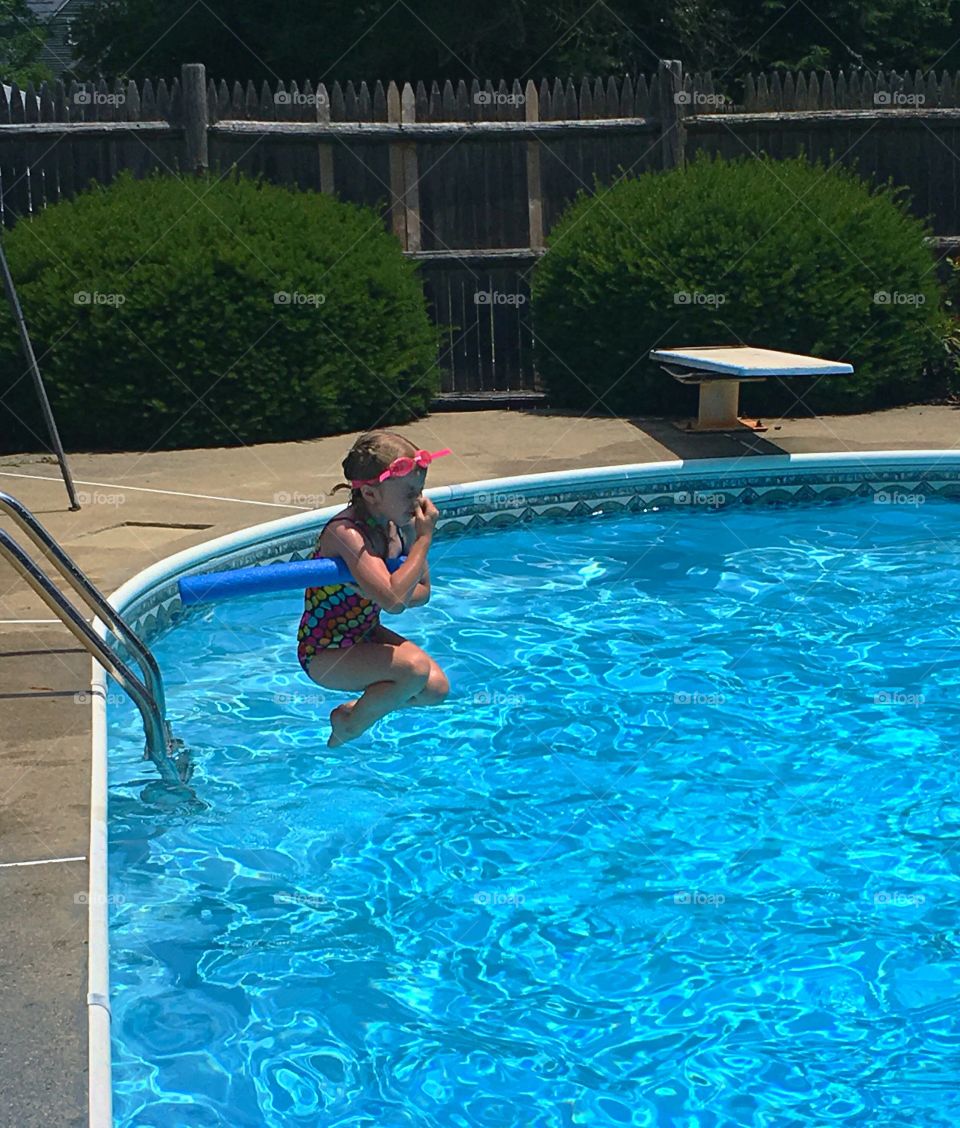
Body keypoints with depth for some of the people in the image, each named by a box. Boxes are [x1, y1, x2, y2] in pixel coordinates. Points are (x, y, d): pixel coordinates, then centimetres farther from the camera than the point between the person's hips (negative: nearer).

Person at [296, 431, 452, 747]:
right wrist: (424, 538, -31)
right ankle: (349, 725, -1)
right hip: (325, 653, -8)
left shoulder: (400, 525, -5)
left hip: (365, 635, 8)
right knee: (415, 669, -28)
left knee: (436, 688, -4)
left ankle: (356, 708, 19)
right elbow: (394, 599, -41)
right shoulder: (346, 533, -30)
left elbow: (422, 592, 5)